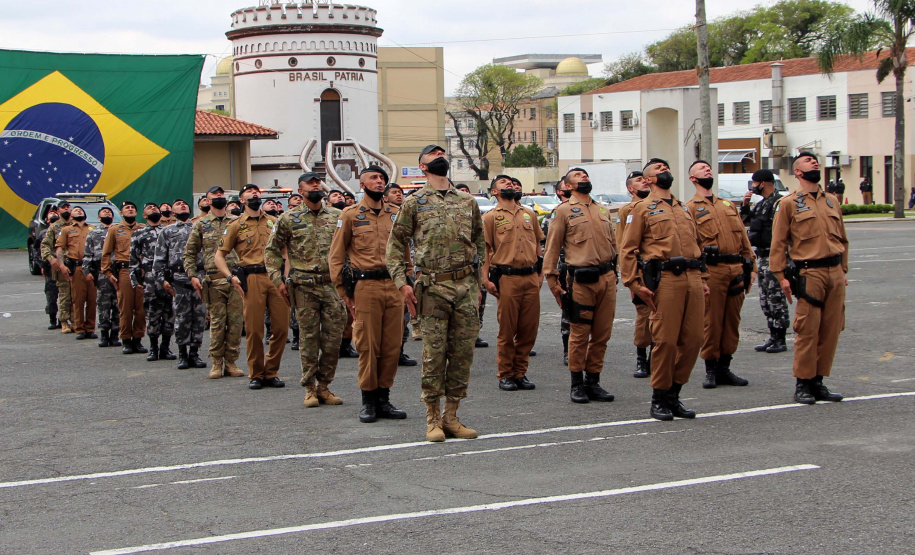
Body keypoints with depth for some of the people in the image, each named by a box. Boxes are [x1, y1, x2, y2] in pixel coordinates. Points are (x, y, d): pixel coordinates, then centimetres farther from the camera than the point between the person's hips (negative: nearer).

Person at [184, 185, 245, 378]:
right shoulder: (201, 225, 9)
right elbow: (189, 252, 10)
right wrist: (192, 275, -1)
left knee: (235, 321, 0)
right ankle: (216, 364, 7)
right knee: (217, 322, -1)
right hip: (214, 280, -1)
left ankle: (231, 362, 8)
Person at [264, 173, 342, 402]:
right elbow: (272, 250, 8)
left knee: (333, 337, 2)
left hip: (333, 284, 2)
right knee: (309, 337, 1)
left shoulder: (337, 216, 9)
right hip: (304, 286, -2)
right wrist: (278, 280, 0)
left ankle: (324, 386, 14)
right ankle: (310, 389, 9)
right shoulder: (289, 219, 4)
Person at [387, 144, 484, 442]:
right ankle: (433, 419, 6)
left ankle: (451, 416, 13)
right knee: (434, 353, -3)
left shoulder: (468, 202, 14)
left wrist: (478, 283, 15)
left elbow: (480, 243, 20)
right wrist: (402, 282, -6)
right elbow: (395, 244, 3)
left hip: (466, 286, 4)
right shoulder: (414, 203, 4)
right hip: (433, 288, -3)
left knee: (463, 353, 4)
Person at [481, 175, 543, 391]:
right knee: (507, 329, -1)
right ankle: (505, 375, 8)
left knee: (529, 329, 4)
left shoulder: (529, 214, 17)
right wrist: (486, 278, -8)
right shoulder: (491, 217, 3)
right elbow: (485, 249, -1)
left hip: (531, 278, 4)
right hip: (507, 278, -4)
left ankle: (520, 372, 15)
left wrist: (541, 272, 12)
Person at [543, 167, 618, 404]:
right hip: (581, 280, -5)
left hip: (607, 277, 5)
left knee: (602, 334, 6)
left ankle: (593, 381, 15)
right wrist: (552, 280, -6)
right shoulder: (564, 210, 1)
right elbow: (552, 246, -1)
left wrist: (613, 272, 16)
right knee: (579, 334, -3)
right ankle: (577, 384, 6)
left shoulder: (603, 210, 18)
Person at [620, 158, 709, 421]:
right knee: (666, 340, -7)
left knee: (692, 339, 3)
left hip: (693, 278, 6)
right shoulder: (643, 208, 5)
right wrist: (635, 284, -9)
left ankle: (674, 395, 15)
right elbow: (628, 250, 0)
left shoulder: (684, 208, 25)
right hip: (665, 278, -6)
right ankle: (659, 399, 5)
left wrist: (703, 278, 18)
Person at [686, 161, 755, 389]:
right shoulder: (690, 208, 2)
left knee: (732, 321, 8)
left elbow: (744, 239, 19)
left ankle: (724, 368, 16)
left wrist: (751, 267, 10)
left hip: (736, 269, 6)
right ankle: (711, 370, 6)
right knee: (711, 321, -3)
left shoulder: (729, 205, 20)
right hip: (712, 270, -6)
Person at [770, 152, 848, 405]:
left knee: (831, 329, 5)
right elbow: (779, 242, -3)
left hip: (835, 273, 5)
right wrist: (781, 276, -8)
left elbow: (842, 239, 21)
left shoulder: (832, 201, 16)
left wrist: (843, 270, 16)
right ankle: (803, 384, 3)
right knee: (808, 329, -6)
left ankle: (818, 381, 14)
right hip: (809, 273, -5)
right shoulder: (789, 204, 0)